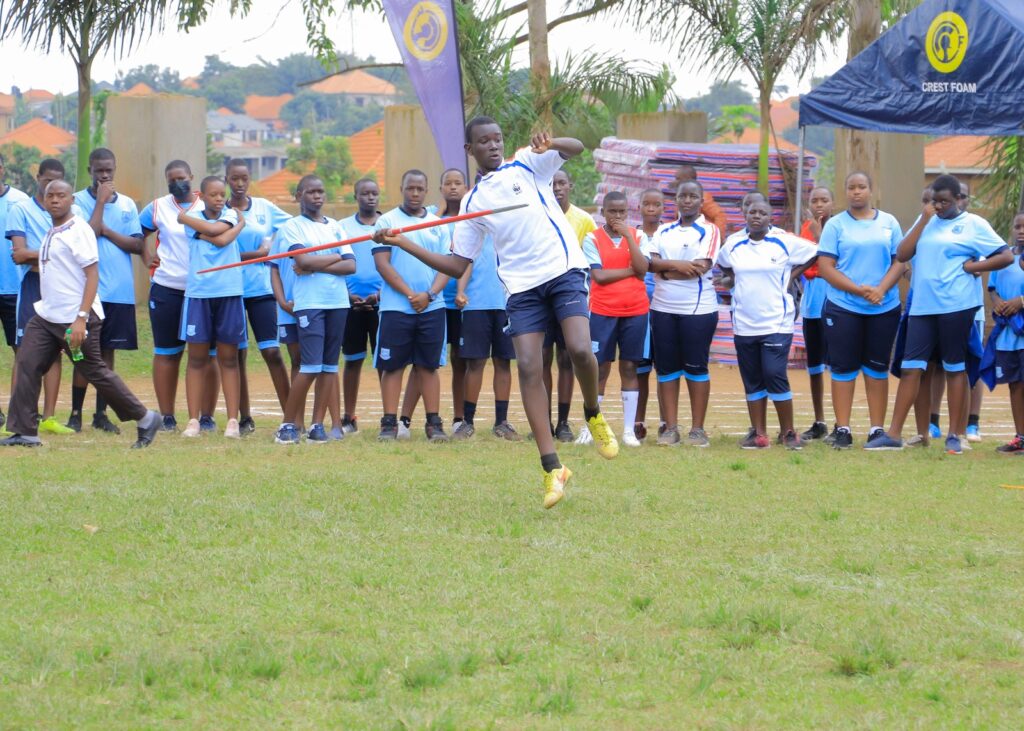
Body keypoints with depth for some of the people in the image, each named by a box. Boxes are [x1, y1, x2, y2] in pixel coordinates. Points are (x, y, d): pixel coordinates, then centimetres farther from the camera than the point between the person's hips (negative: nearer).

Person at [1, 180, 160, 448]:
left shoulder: (78, 230, -12)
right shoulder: (51, 233, 14)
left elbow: (92, 275, -18)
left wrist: (81, 318, -25)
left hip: (75, 319, -8)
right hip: (46, 316, 8)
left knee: (95, 372, -1)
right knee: (27, 365, -4)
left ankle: (145, 419, 12)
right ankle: (24, 432, -3)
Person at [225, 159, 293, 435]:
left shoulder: (264, 207, 6)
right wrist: (257, 253, -12)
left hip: (262, 289, 0)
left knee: (272, 351, -7)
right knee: (237, 355, 4)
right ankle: (244, 418, 13)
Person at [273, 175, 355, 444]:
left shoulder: (335, 227, 15)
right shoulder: (292, 227, 2)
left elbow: (350, 266, 4)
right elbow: (303, 260, -14)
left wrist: (316, 266, -8)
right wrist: (335, 257, -2)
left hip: (338, 302, 5)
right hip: (309, 303, -5)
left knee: (329, 366, 3)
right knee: (311, 366, -12)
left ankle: (318, 425, 7)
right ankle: (289, 424, -4)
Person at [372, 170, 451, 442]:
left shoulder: (438, 225, 11)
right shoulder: (387, 221, 3)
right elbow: (382, 263, -4)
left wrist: (429, 295, -11)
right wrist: (410, 294, -11)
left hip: (431, 307, 2)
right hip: (396, 306, -2)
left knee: (429, 366, 3)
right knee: (393, 365, -2)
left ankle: (434, 423, 5)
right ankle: (389, 423, 0)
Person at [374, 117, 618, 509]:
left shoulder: (527, 165, 9)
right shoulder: (471, 202, 14)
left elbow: (575, 148, -4)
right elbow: (457, 265, 14)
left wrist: (549, 144, -27)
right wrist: (404, 244, 6)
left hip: (563, 270, -2)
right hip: (522, 286, 2)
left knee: (580, 349, -23)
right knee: (528, 368, -12)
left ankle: (593, 415, 9)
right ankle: (552, 468, -11)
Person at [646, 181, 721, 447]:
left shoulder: (709, 231, -1)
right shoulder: (664, 232, 13)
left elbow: (701, 266, -13)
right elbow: (652, 262, 0)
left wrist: (664, 270, -6)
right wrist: (678, 265, -17)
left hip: (698, 309, -4)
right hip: (663, 308, 4)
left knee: (696, 368, 0)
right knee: (667, 368, 4)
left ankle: (697, 429, 4)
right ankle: (671, 428, 8)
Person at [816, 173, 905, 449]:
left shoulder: (889, 223, 7)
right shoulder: (835, 225, 1)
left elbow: (899, 262, 3)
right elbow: (825, 267, -5)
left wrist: (881, 289, -15)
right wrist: (858, 290, -16)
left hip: (884, 308, 2)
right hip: (843, 308, -2)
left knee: (877, 368, 7)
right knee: (843, 369, -1)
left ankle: (877, 429, 11)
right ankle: (842, 430, 3)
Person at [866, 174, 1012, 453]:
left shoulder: (973, 224, 0)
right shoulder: (926, 221, 13)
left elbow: (1006, 256, -2)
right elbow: (902, 255, 3)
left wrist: (971, 267, -10)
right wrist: (924, 219, -3)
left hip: (956, 306, -4)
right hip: (922, 306, 4)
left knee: (955, 367, 3)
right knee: (910, 367, 1)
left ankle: (953, 435, 9)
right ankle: (894, 433, 1)